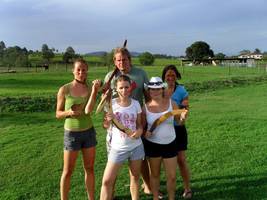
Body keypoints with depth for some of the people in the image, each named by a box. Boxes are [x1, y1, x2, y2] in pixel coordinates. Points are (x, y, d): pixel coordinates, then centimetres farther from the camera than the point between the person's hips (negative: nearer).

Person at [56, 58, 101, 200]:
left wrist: (95, 90, -26)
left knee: (89, 168, 14)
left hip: (89, 132, 3)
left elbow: (88, 110, -20)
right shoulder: (64, 89, -10)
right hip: (72, 133, -3)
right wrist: (68, 112, -24)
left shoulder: (90, 89, -4)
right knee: (68, 171, 8)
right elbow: (58, 114, -3)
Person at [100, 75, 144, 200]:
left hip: (136, 147, 2)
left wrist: (139, 130, -15)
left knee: (135, 177, 17)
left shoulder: (136, 103, -2)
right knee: (107, 181, -2)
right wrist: (108, 120, -25)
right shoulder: (111, 103, -9)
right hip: (118, 148, -2)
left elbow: (139, 124, 6)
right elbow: (105, 126, -4)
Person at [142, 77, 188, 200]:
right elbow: (142, 126, 3)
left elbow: (179, 122, 0)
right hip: (152, 144, 0)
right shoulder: (145, 107, -9)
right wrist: (144, 133, -18)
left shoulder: (171, 103, -8)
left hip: (170, 144, 1)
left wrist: (182, 117, -22)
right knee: (155, 174, 16)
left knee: (172, 176, 9)